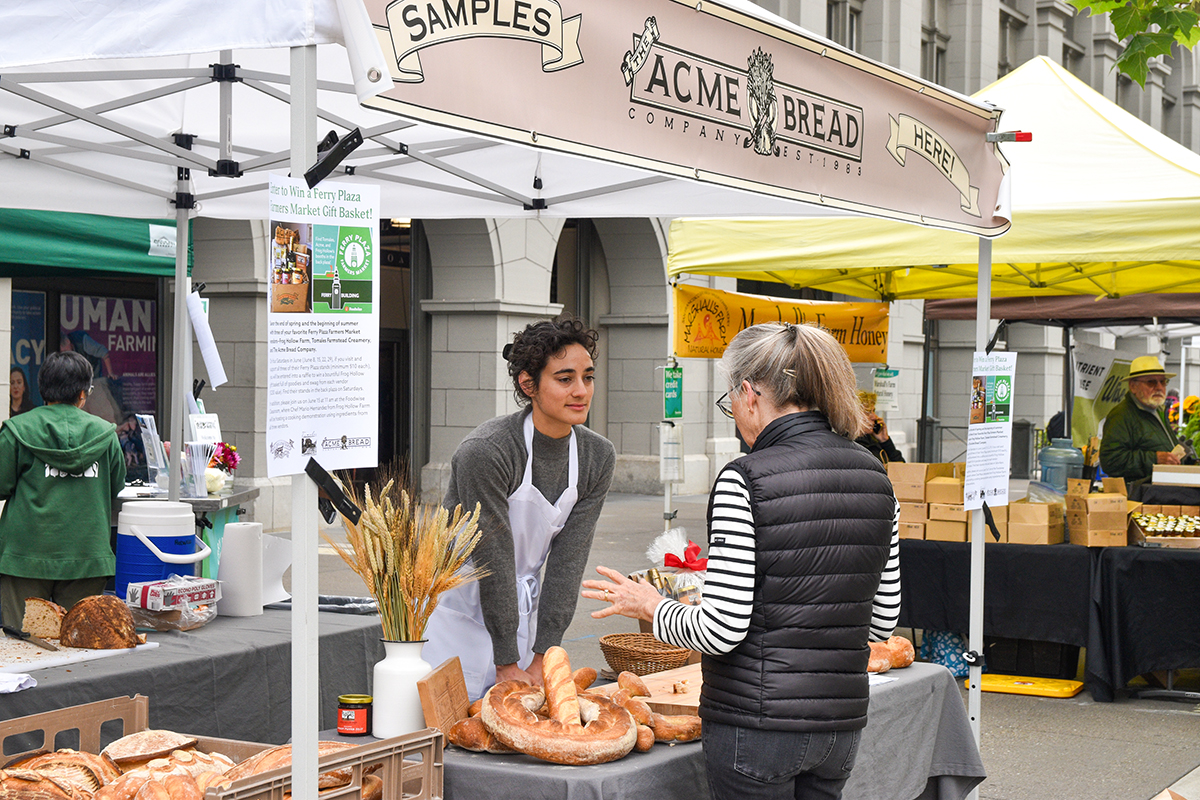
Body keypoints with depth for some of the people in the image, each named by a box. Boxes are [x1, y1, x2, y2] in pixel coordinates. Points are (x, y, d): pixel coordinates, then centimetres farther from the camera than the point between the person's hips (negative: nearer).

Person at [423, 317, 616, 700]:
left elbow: (568, 562, -6)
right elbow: (493, 560, -21)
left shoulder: (597, 456, -5)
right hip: (459, 607, -5)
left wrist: (541, 660, -8)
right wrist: (507, 666, -17)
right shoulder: (485, 451, -24)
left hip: (523, 610, 6)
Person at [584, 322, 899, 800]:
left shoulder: (745, 481, -15)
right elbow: (882, 623, 9)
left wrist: (650, 607, 2)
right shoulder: (875, 476, 5)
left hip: (758, 725, -6)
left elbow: (721, 629, -16)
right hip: (842, 723, 6)